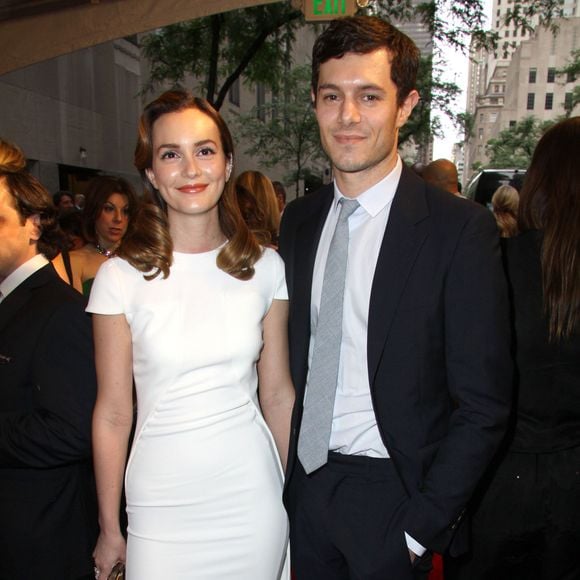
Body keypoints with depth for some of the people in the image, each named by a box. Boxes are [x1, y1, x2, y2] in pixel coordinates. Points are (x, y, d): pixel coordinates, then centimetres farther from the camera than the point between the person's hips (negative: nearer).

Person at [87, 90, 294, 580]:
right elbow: (112, 414, -3)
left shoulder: (265, 267, -3)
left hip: (253, 499, 2)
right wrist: (109, 531, 3)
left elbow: (277, 394, 2)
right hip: (161, 506, -1)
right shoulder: (122, 276, -8)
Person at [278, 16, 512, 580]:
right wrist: (284, 476, 3)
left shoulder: (460, 228, -15)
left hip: (388, 495, -4)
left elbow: (483, 403, -13)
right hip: (304, 484, 5)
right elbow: (290, 358, 6)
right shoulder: (297, 221, 1)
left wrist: (423, 524, -12)